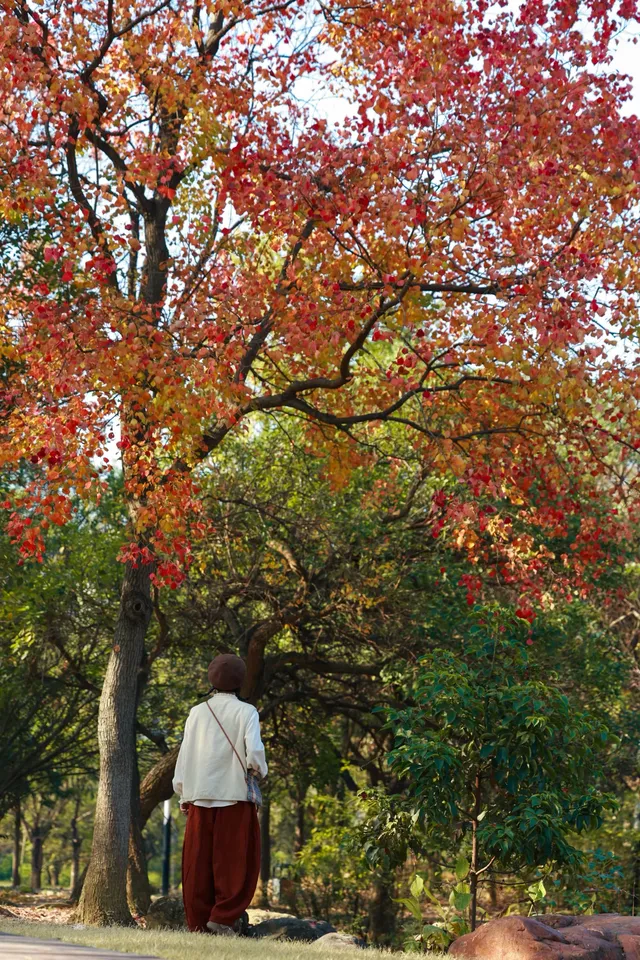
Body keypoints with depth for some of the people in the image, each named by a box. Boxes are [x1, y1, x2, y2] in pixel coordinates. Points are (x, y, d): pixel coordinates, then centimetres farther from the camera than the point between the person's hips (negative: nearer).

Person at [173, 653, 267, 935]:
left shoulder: (197, 712, 8)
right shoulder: (245, 712, -3)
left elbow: (184, 756, 8)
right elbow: (254, 752, -15)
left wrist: (183, 794, 15)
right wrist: (260, 772, 5)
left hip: (199, 797, 4)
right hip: (234, 796, -3)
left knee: (198, 863, 7)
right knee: (235, 861, 3)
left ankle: (197, 921, 8)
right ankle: (223, 917, -5)